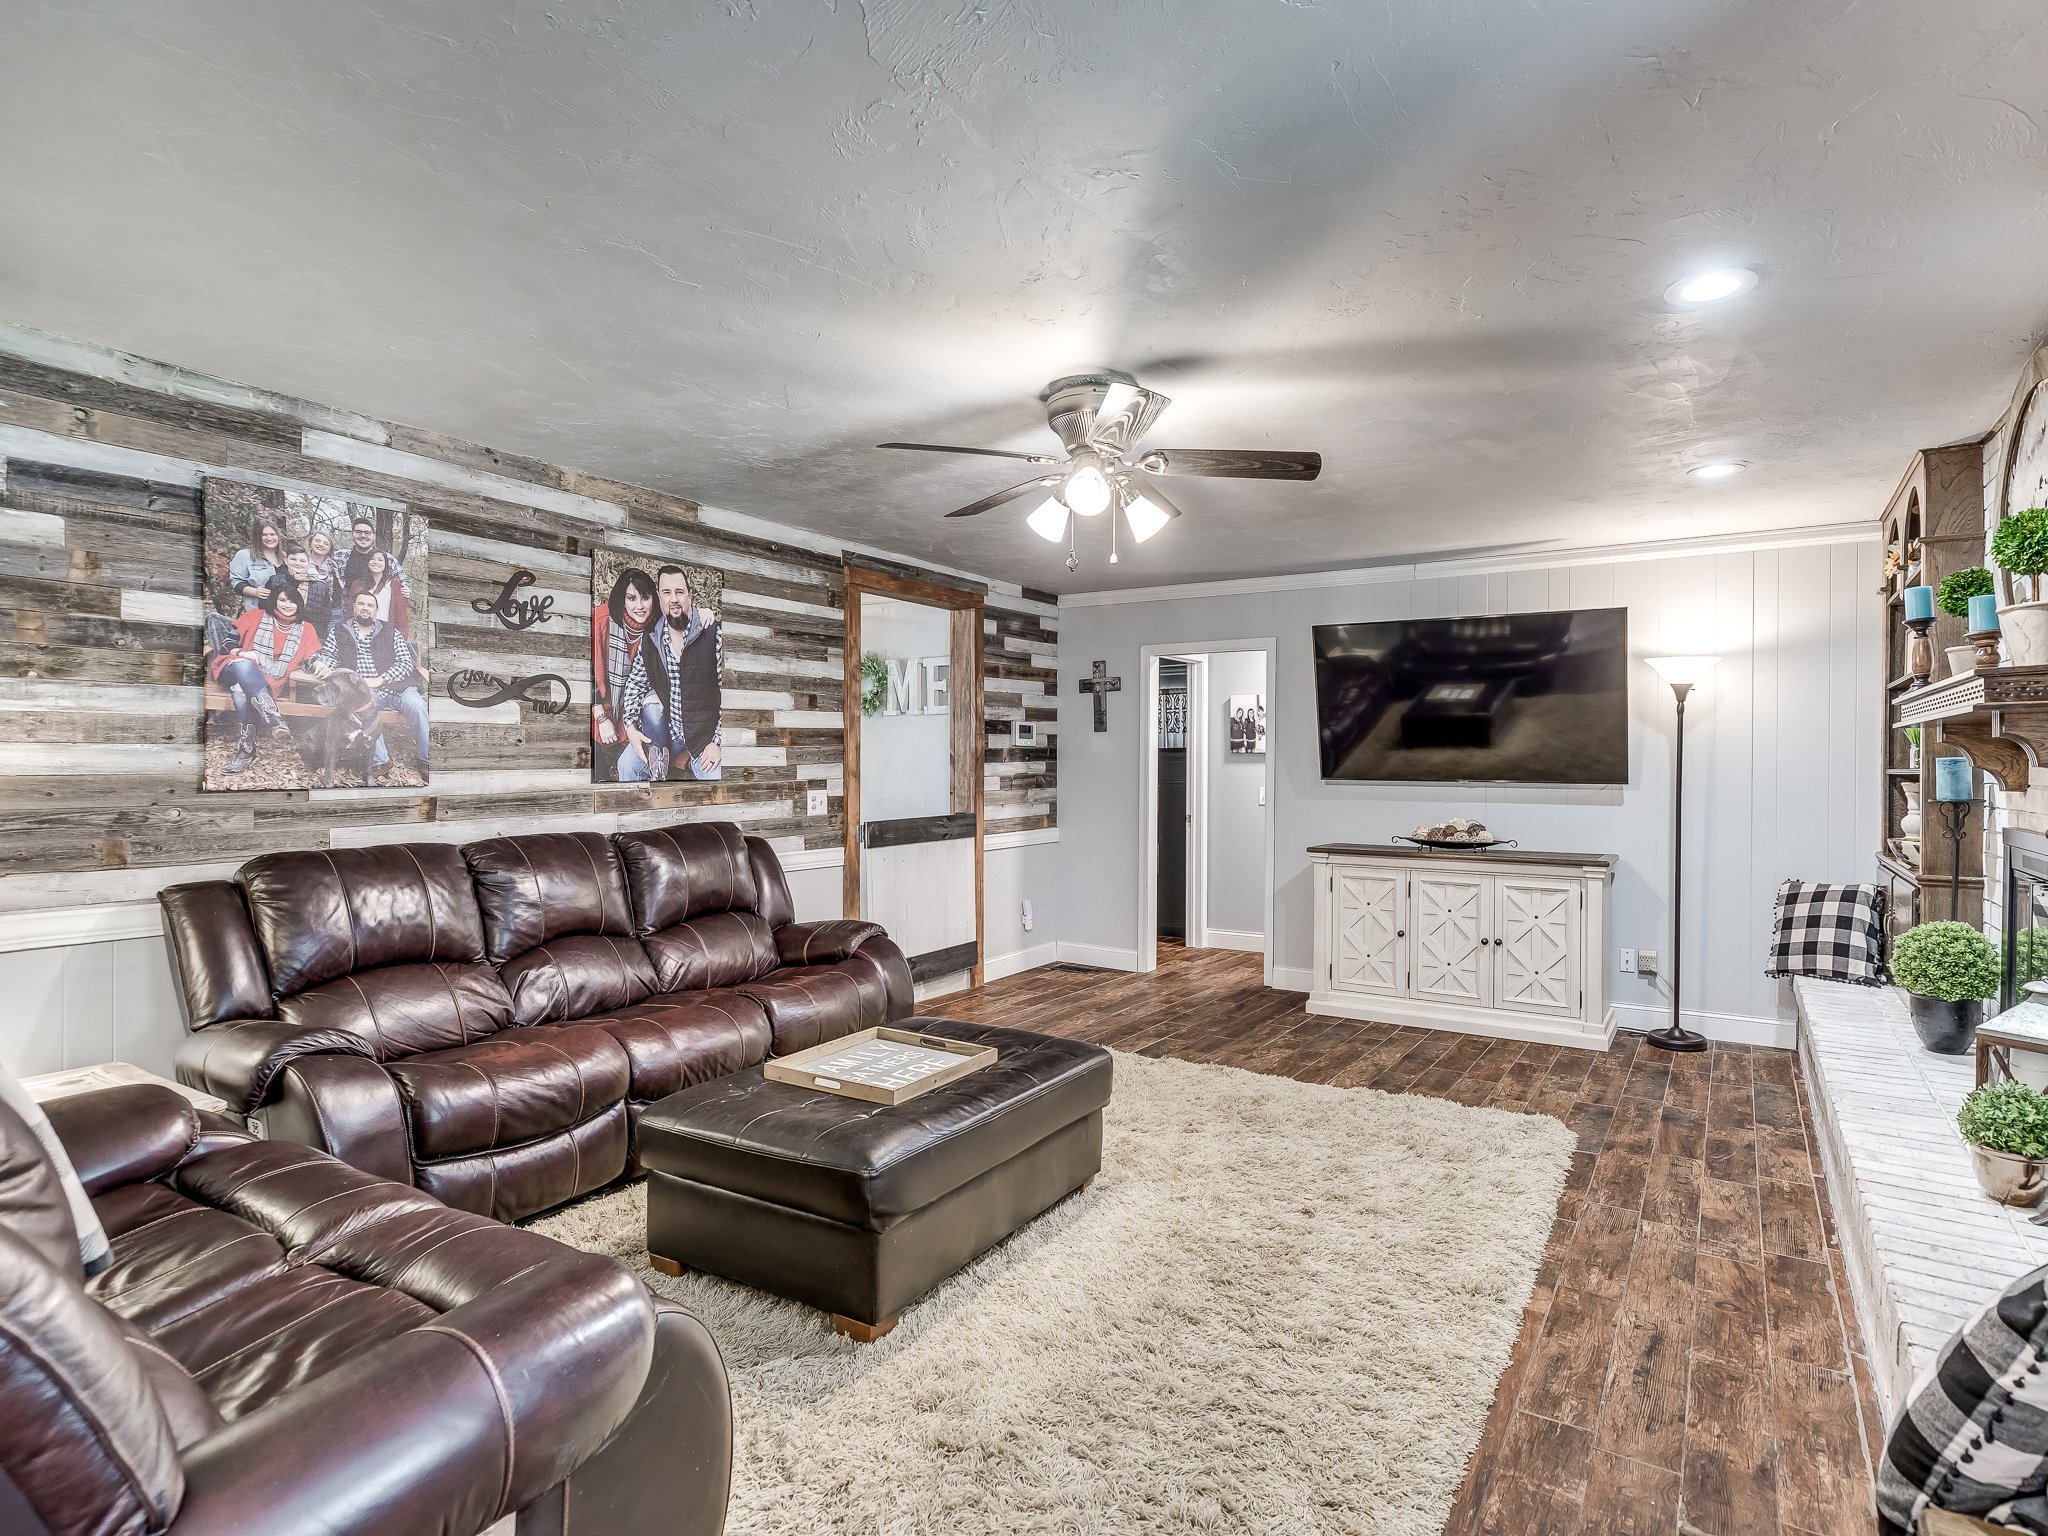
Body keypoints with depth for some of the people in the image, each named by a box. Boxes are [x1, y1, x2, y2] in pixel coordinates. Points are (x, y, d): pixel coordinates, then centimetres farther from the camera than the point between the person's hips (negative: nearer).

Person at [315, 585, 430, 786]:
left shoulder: (391, 632, 16)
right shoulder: (340, 631, 20)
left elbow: (406, 662, 7)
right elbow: (329, 655, 20)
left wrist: (380, 679, -8)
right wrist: (323, 664, -6)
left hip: (393, 685, 0)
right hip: (361, 689, 0)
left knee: (415, 704, -31)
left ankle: (426, 761, -23)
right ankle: (379, 761, -29)